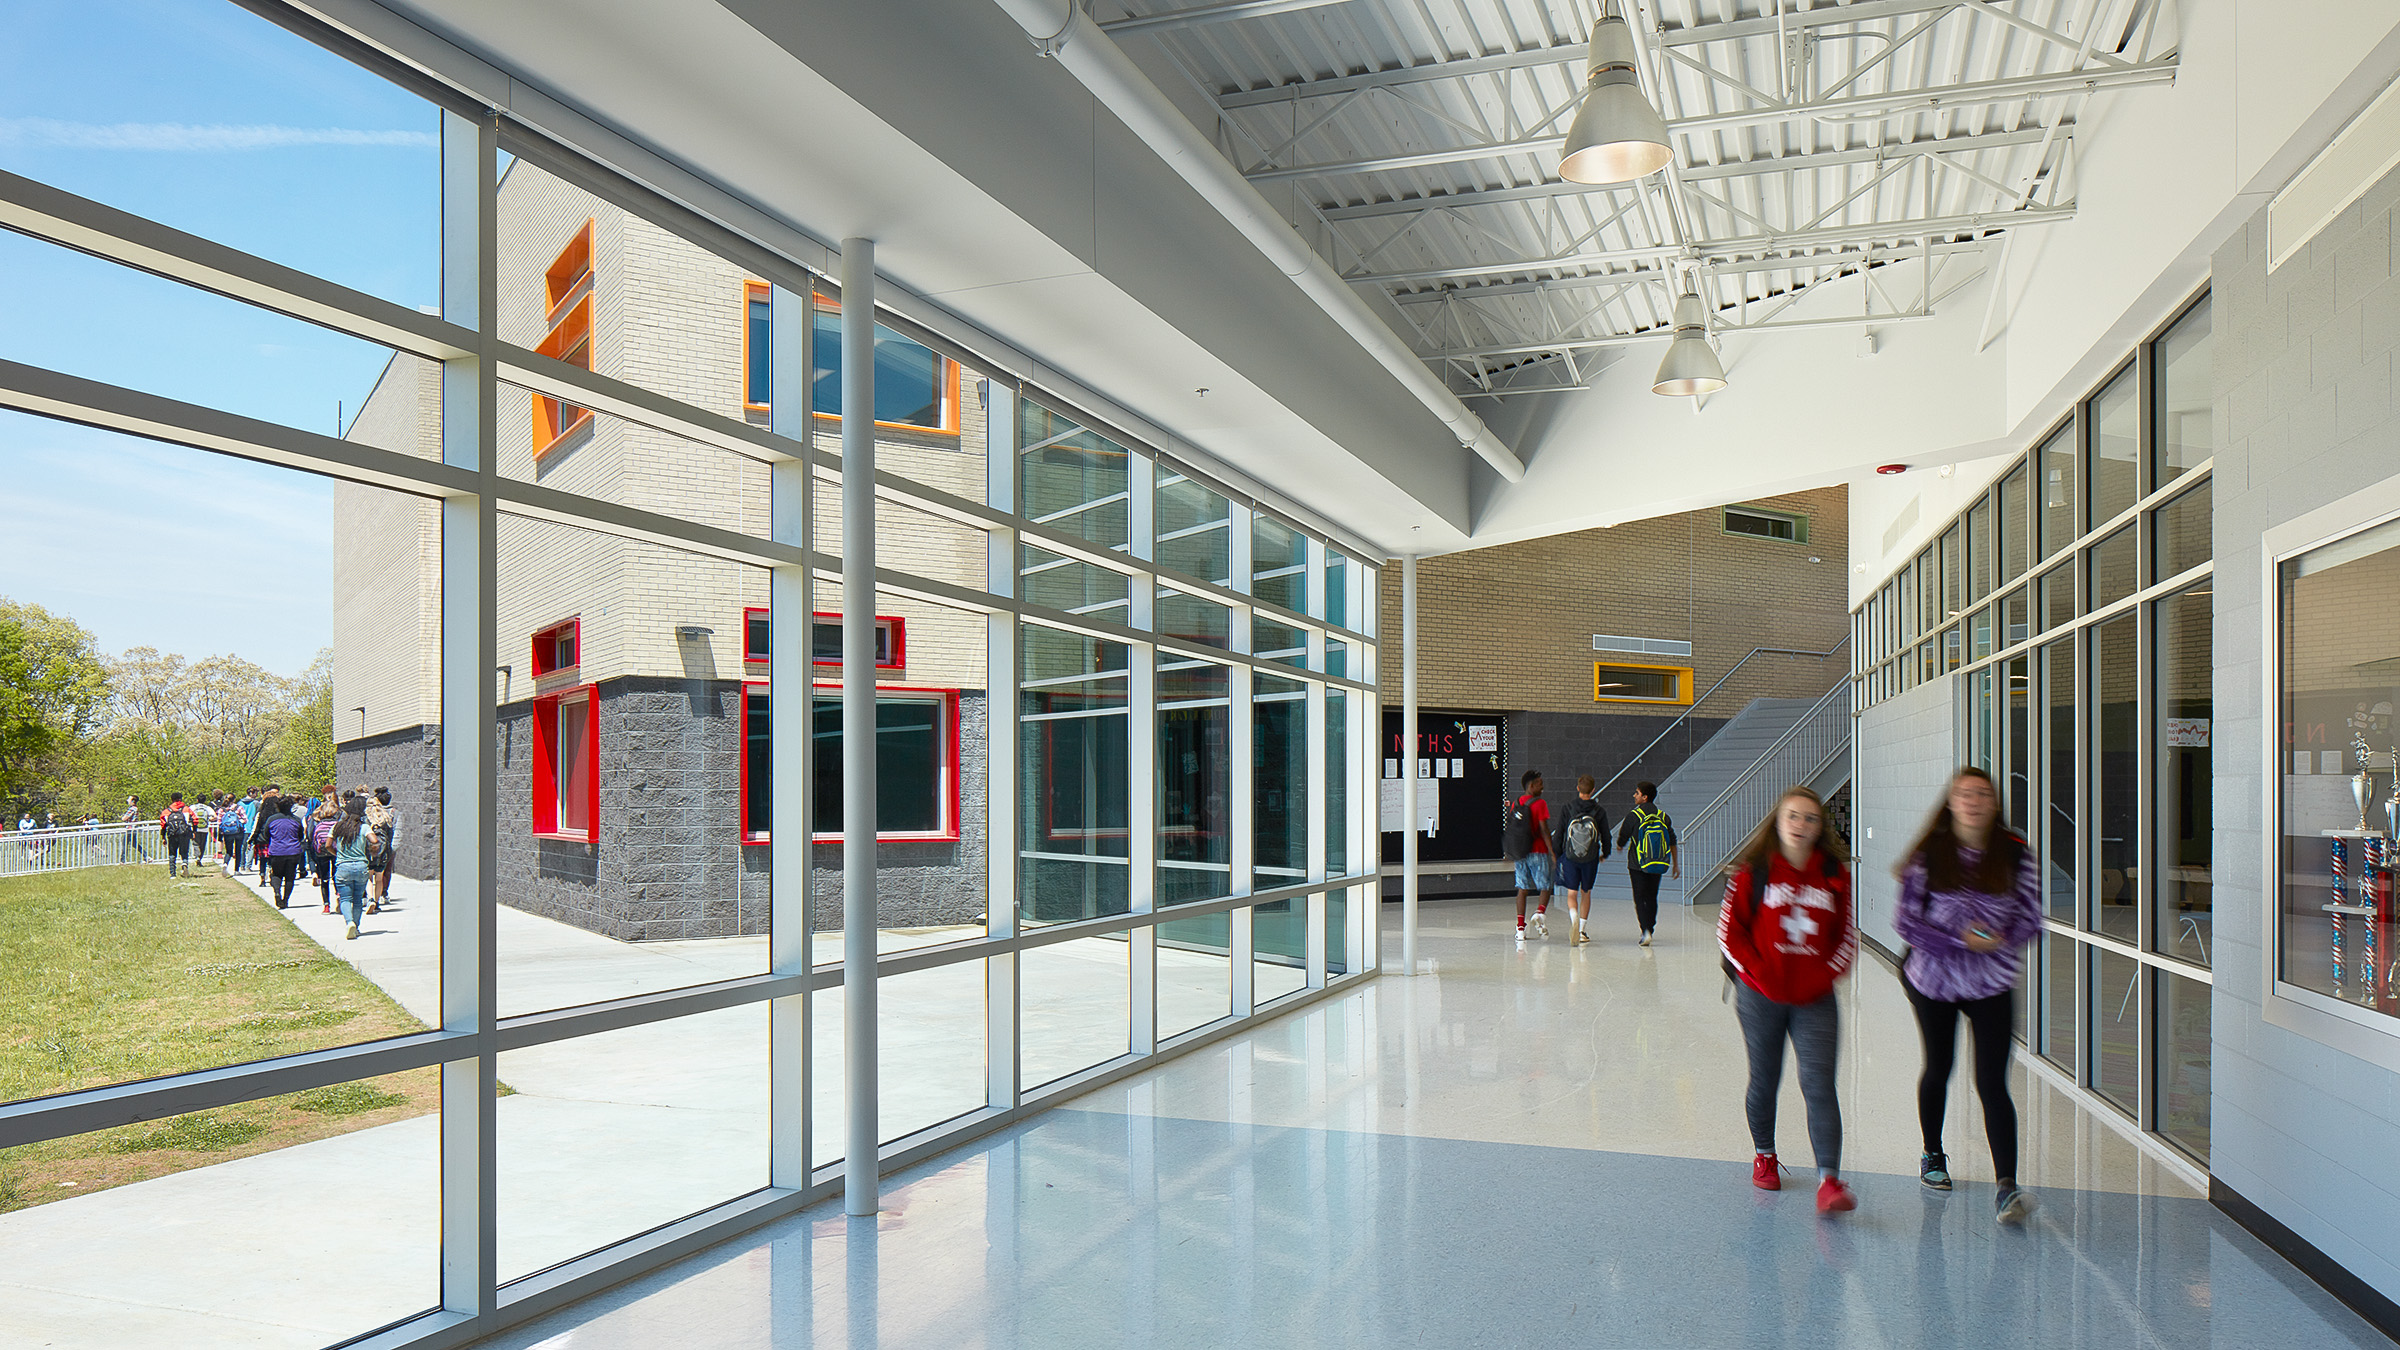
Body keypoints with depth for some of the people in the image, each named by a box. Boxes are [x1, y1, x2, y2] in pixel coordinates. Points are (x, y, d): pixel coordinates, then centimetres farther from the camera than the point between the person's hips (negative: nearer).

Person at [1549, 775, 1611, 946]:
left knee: (1572, 893, 5)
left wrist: (1555, 854, 12)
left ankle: (1574, 919, -25)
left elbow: (1559, 834, -1)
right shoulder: (1599, 812, -3)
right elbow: (1606, 836, 6)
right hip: (1591, 859, 1)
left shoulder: (1567, 808, -5)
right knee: (1586, 893, 16)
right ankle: (1582, 931, 18)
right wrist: (1605, 853, 24)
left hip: (1569, 857, -1)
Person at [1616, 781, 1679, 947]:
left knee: (1640, 899, -1)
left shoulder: (1633, 815, -9)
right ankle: (1650, 930, 22)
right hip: (1657, 866, 4)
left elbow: (1622, 839, -2)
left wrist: (1620, 845, 22)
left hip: (1637, 865, -4)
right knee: (1652, 898, 16)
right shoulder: (1663, 816, 4)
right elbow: (1672, 842, 6)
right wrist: (1676, 864, 12)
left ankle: (1646, 931, -16)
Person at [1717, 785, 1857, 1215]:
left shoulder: (1835, 874, 4)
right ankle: (1764, 1156, 33)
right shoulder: (1754, 871, -2)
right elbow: (1729, 929, -2)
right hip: (1762, 995, -1)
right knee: (1764, 1080, 11)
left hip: (1816, 998, 1)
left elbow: (1847, 935, 9)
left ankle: (1829, 1180, -11)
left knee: (1819, 1083, -9)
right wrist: (1759, 972, -10)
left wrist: (1825, 974, -3)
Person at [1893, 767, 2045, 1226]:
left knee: (1992, 1083, -9)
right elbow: (1905, 921, -8)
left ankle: (2006, 1186, -9)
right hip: (1933, 978, 0)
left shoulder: (2014, 853, -5)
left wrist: (2000, 941, -18)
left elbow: (2031, 917, 2)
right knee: (1938, 1069, 16)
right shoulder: (1928, 854, -9)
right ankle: (1933, 1154, 38)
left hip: (1991, 984, 0)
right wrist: (1960, 940, -20)